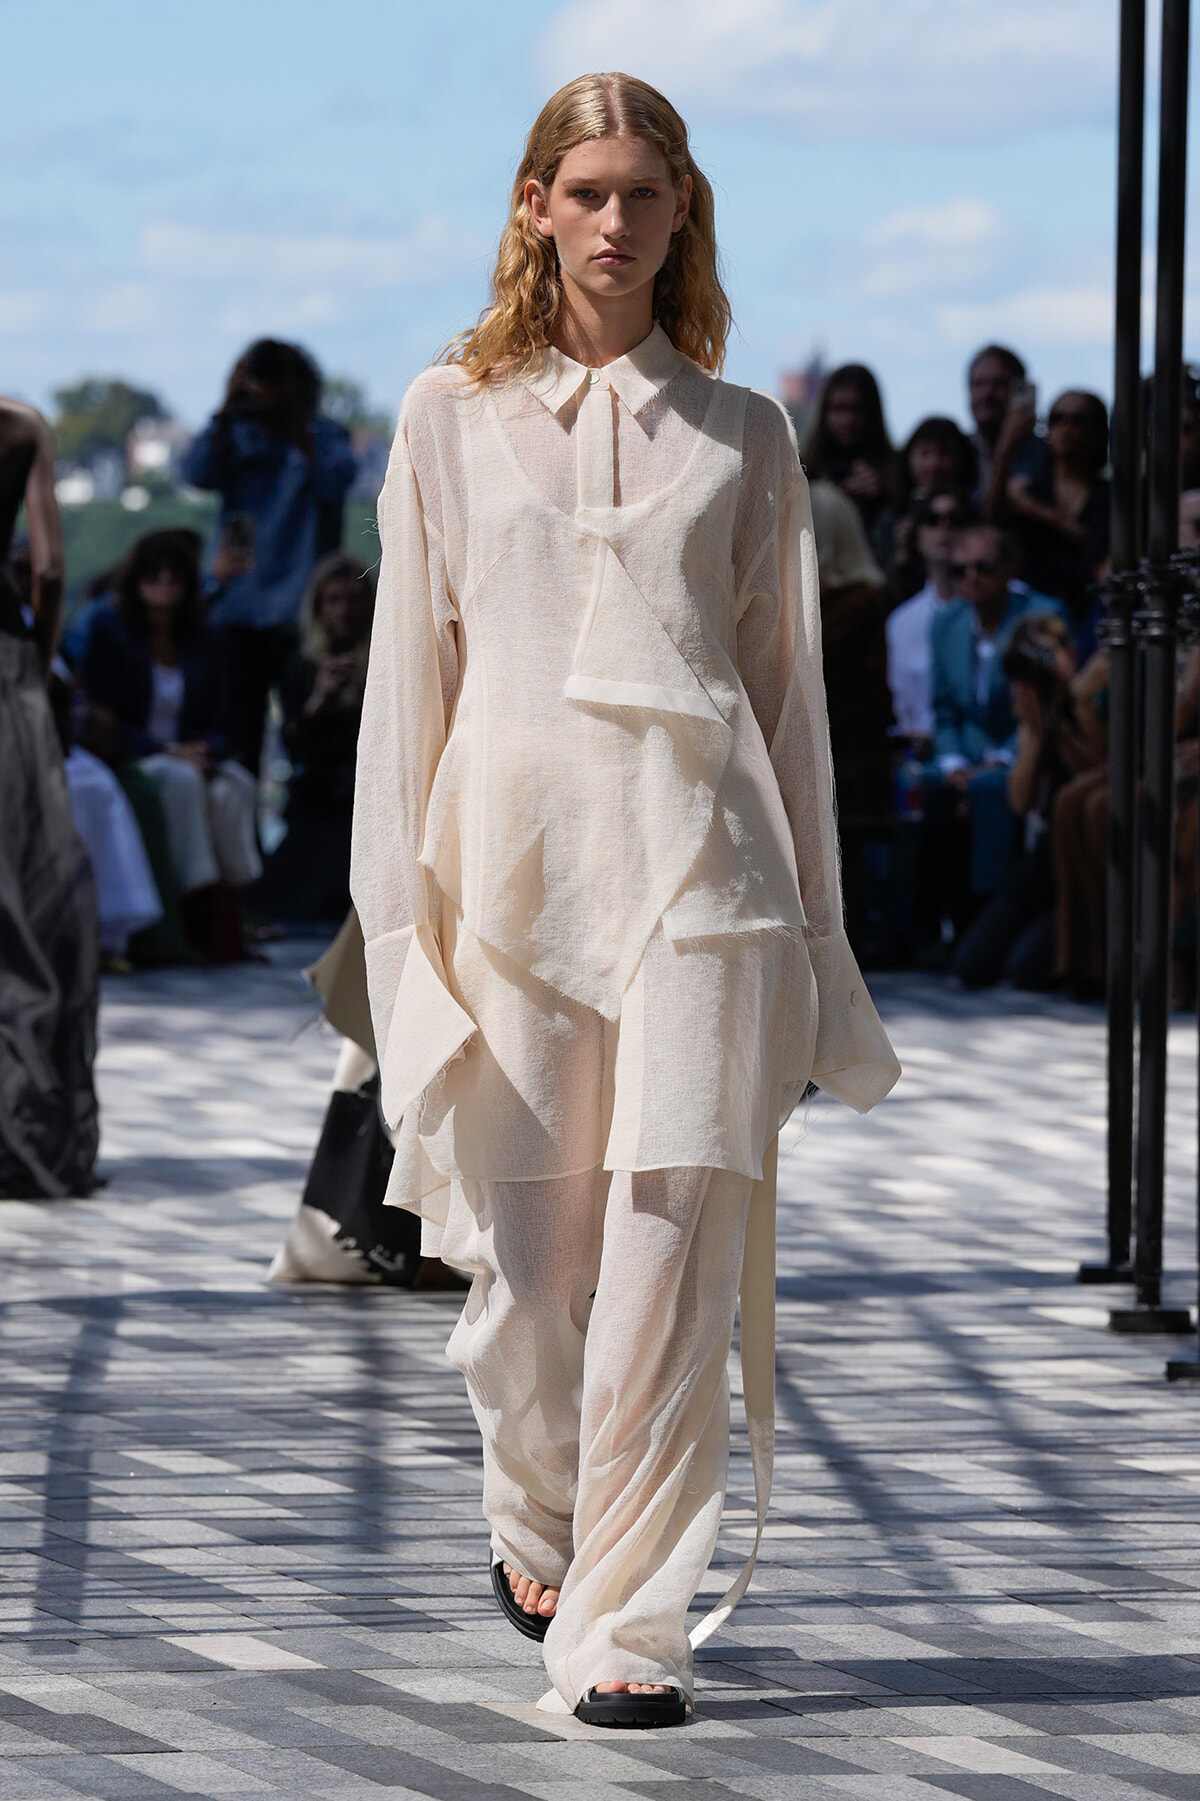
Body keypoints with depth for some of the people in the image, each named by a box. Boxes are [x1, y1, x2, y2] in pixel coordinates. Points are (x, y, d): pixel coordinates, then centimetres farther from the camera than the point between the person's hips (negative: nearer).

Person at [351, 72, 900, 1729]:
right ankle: (536, 1522, 32)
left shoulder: (742, 436, 12)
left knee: (669, 1254, -11)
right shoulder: (451, 416, 11)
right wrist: (397, 904, 3)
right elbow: (409, 670, 10)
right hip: (513, 856, 0)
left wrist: (812, 930, 11)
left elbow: (788, 681, 14)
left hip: (696, 863, 0)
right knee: (522, 1261, 3)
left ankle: (629, 1625, -8)